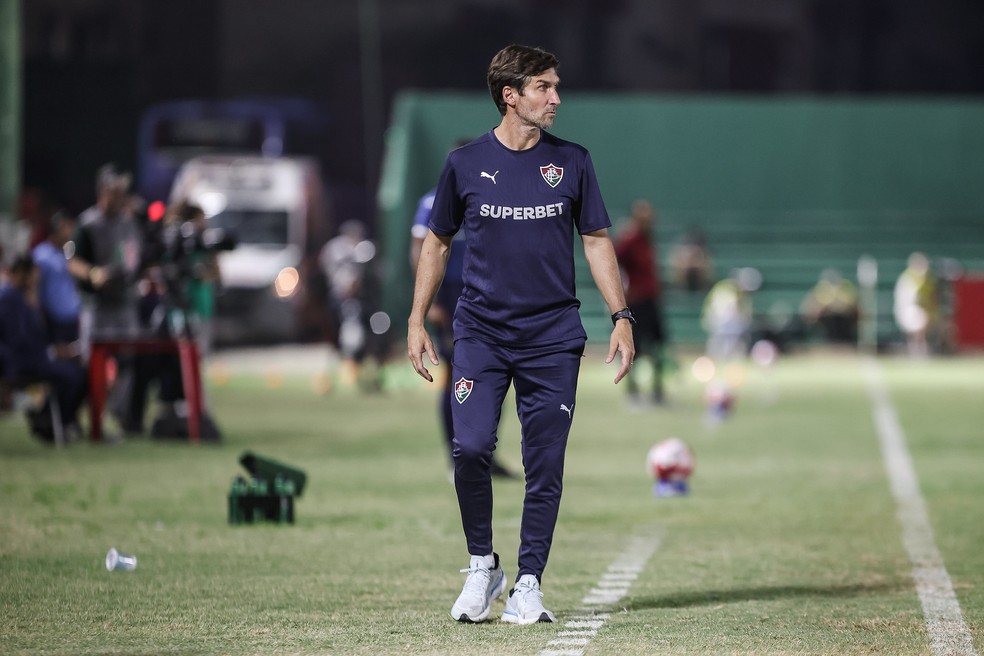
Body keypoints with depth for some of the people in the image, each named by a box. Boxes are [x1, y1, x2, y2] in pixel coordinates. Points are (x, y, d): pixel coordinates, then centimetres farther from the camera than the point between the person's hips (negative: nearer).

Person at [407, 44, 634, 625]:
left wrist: (622, 318, 0)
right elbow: (438, 242, 12)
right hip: (481, 332, -1)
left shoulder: (571, 161, 4)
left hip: (553, 337, 1)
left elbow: (597, 241, 9)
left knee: (545, 465, -1)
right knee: (471, 448, -15)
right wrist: (417, 321, 8)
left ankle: (529, 583, 10)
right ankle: (482, 566, 5)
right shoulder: (466, 163, 2)